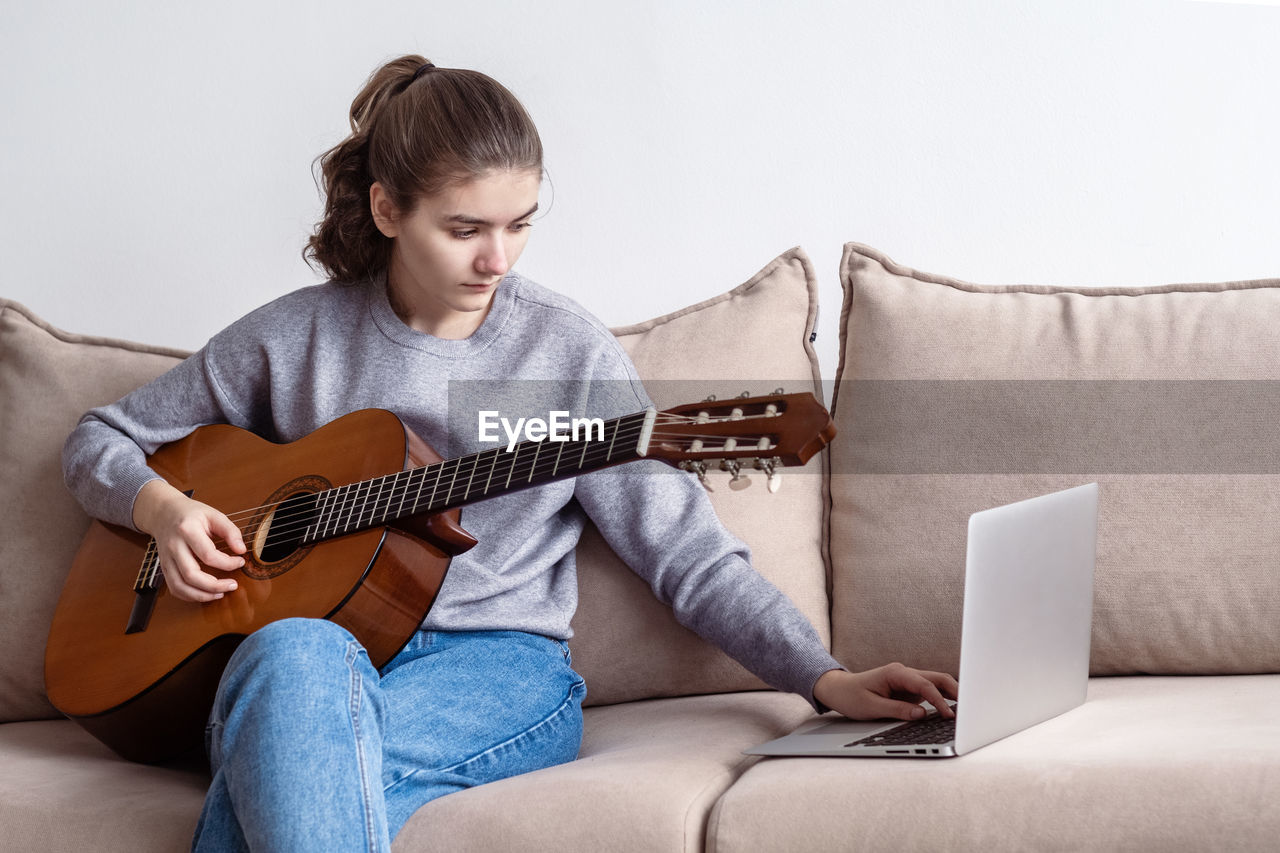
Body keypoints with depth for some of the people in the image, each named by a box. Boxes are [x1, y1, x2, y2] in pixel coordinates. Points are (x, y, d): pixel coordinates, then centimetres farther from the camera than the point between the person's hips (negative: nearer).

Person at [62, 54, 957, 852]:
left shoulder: (567, 351, 6)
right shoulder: (296, 337, 9)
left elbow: (688, 555, 5)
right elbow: (102, 441, 20)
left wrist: (829, 682, -8)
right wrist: (165, 508, -3)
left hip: (499, 670, -1)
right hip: (289, 670, 2)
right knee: (295, 654, -39)